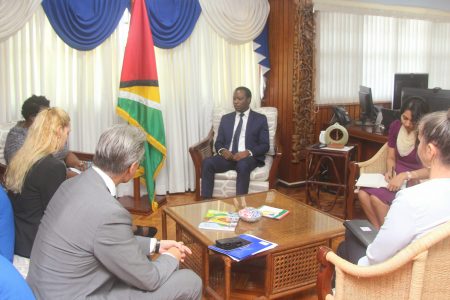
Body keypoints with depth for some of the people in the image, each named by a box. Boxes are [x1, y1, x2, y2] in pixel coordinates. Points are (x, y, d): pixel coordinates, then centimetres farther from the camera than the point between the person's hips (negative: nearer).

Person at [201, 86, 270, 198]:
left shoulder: (260, 119, 7)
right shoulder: (226, 118, 17)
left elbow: (265, 146, 1)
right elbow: (218, 142, 15)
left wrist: (248, 152, -18)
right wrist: (222, 150, -10)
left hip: (249, 157, -3)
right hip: (227, 156, 3)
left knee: (243, 166, -39)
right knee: (207, 163, -27)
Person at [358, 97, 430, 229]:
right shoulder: (395, 126, 0)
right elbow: (391, 157, 9)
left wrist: (405, 176, -30)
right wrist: (390, 171, -12)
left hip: (415, 181, -6)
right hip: (396, 176, 6)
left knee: (377, 197, -27)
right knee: (363, 193, -20)